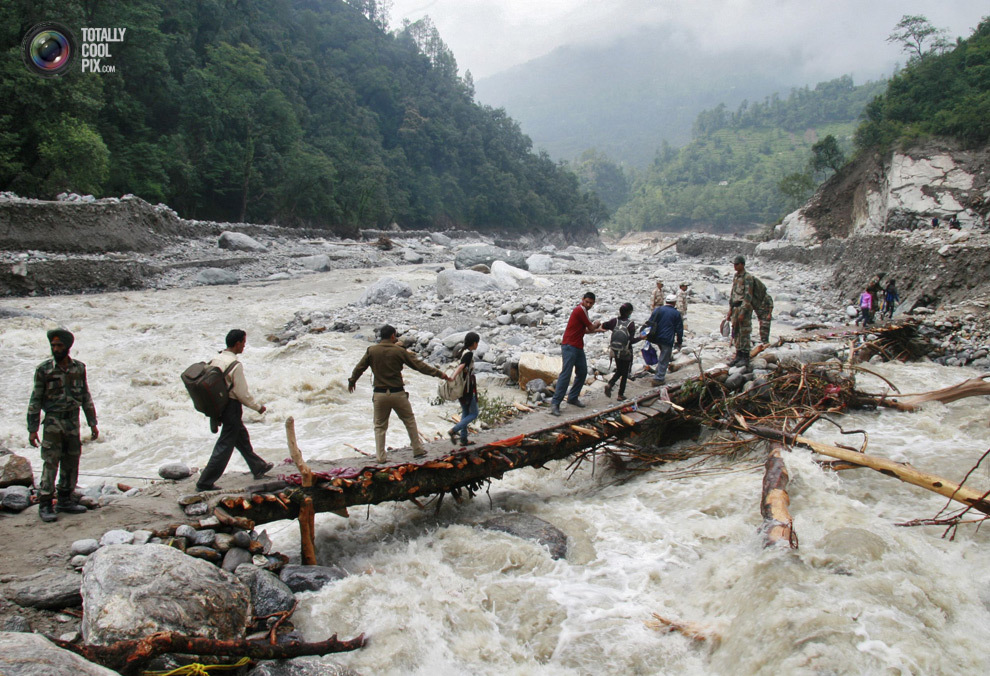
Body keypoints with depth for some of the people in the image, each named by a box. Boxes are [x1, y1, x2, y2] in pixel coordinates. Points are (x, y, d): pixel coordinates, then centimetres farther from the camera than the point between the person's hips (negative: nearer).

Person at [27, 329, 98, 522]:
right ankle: (45, 505, 1)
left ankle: (65, 500, 19)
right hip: (53, 422, -4)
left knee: (71, 463, 8)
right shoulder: (43, 370, -5)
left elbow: (86, 397, 11)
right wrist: (32, 428, -7)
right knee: (50, 463, -6)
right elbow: (35, 400, -3)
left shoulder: (79, 368, 4)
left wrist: (92, 423, 9)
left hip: (73, 422, 4)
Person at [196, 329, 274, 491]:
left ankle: (258, 467, 37)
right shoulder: (235, 364, -21)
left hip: (218, 404, 9)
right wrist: (258, 407, -5)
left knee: (242, 437, 22)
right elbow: (243, 393, -19)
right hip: (231, 407, -9)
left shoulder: (216, 360, 3)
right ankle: (205, 482, 4)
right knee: (225, 445, 0)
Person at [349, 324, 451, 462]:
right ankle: (418, 450, 19)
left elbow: (359, 368, 7)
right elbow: (419, 365, -5)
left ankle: (380, 455, 9)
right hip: (398, 394, -1)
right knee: (410, 421, 15)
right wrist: (439, 373, 1)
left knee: (380, 426, 12)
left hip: (380, 394, 2)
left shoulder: (371, 351, -1)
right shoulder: (399, 351, -6)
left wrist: (351, 381, 25)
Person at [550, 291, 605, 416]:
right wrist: (597, 324, 13)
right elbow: (591, 328, -7)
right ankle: (555, 402, -15)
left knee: (582, 373, 14)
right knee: (566, 374, -14)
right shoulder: (580, 310, -15)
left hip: (578, 347, 10)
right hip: (569, 346, -10)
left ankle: (573, 398, 25)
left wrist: (597, 329, 23)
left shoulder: (582, 311, 16)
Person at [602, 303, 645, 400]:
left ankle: (609, 385, -4)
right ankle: (621, 394, 14)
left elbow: (603, 327, -1)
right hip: (627, 353, -4)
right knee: (625, 373, 11)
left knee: (619, 371, 21)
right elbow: (631, 340, -19)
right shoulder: (630, 324, -17)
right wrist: (641, 337, -4)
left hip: (616, 352, 4)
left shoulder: (614, 321, -6)